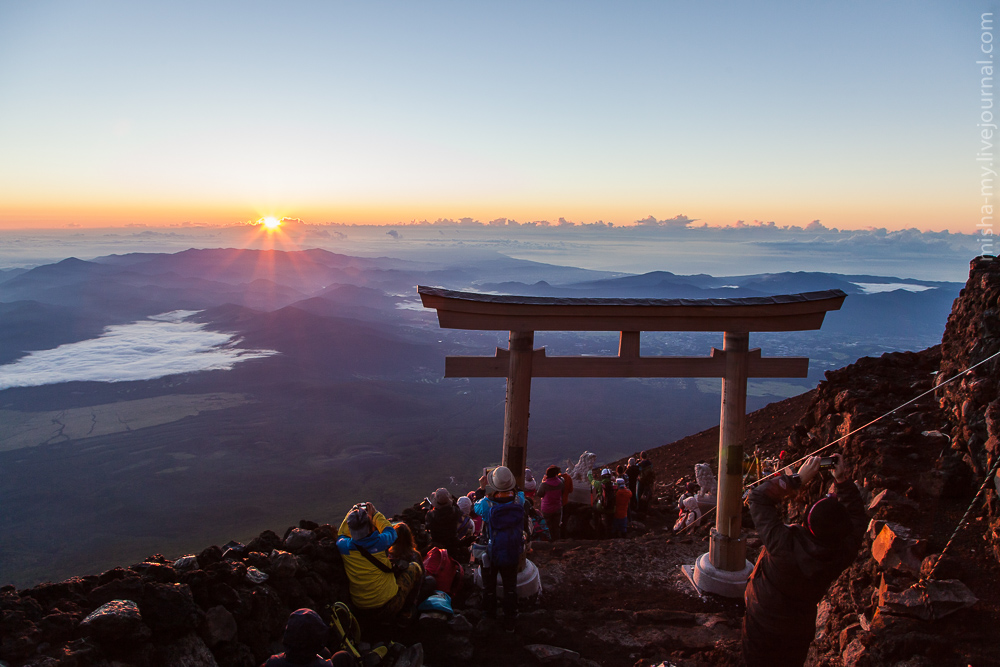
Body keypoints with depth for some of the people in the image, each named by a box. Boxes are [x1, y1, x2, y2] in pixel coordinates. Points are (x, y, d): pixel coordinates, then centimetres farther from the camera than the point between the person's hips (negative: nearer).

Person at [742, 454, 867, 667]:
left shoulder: (783, 545, -39)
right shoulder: (842, 555, -27)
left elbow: (759, 498, -27)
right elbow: (857, 516, -6)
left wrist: (797, 478, -28)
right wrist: (843, 480, -8)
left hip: (762, 625, -3)